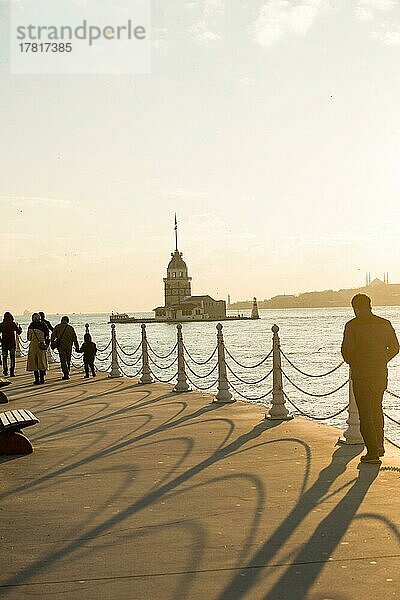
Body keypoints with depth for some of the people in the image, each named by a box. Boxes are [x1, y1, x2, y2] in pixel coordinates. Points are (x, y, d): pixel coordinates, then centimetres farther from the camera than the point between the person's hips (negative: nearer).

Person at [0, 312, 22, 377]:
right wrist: (19, 327, 21)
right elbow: (19, 332, 2)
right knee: (12, 357, 2)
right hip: (12, 343, -1)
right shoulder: (13, 324, -6)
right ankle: (12, 371, -8)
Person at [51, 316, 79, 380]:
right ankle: (67, 373, 22)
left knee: (63, 361, -1)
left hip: (61, 346, -2)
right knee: (68, 361, 16)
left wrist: (52, 344, 7)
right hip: (69, 347, 2)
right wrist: (77, 348, 9)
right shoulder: (70, 328, 5)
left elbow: (53, 336, -2)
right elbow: (75, 338, 6)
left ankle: (66, 374, -11)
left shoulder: (57, 327, 1)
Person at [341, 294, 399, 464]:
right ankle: (379, 445, 28)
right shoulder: (384, 324, 3)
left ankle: (372, 452, -1)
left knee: (365, 413, 1)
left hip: (360, 374, -5)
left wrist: (352, 364, 5)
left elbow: (347, 350, -15)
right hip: (381, 373, 5)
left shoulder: (352, 325, -9)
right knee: (377, 408, 23)